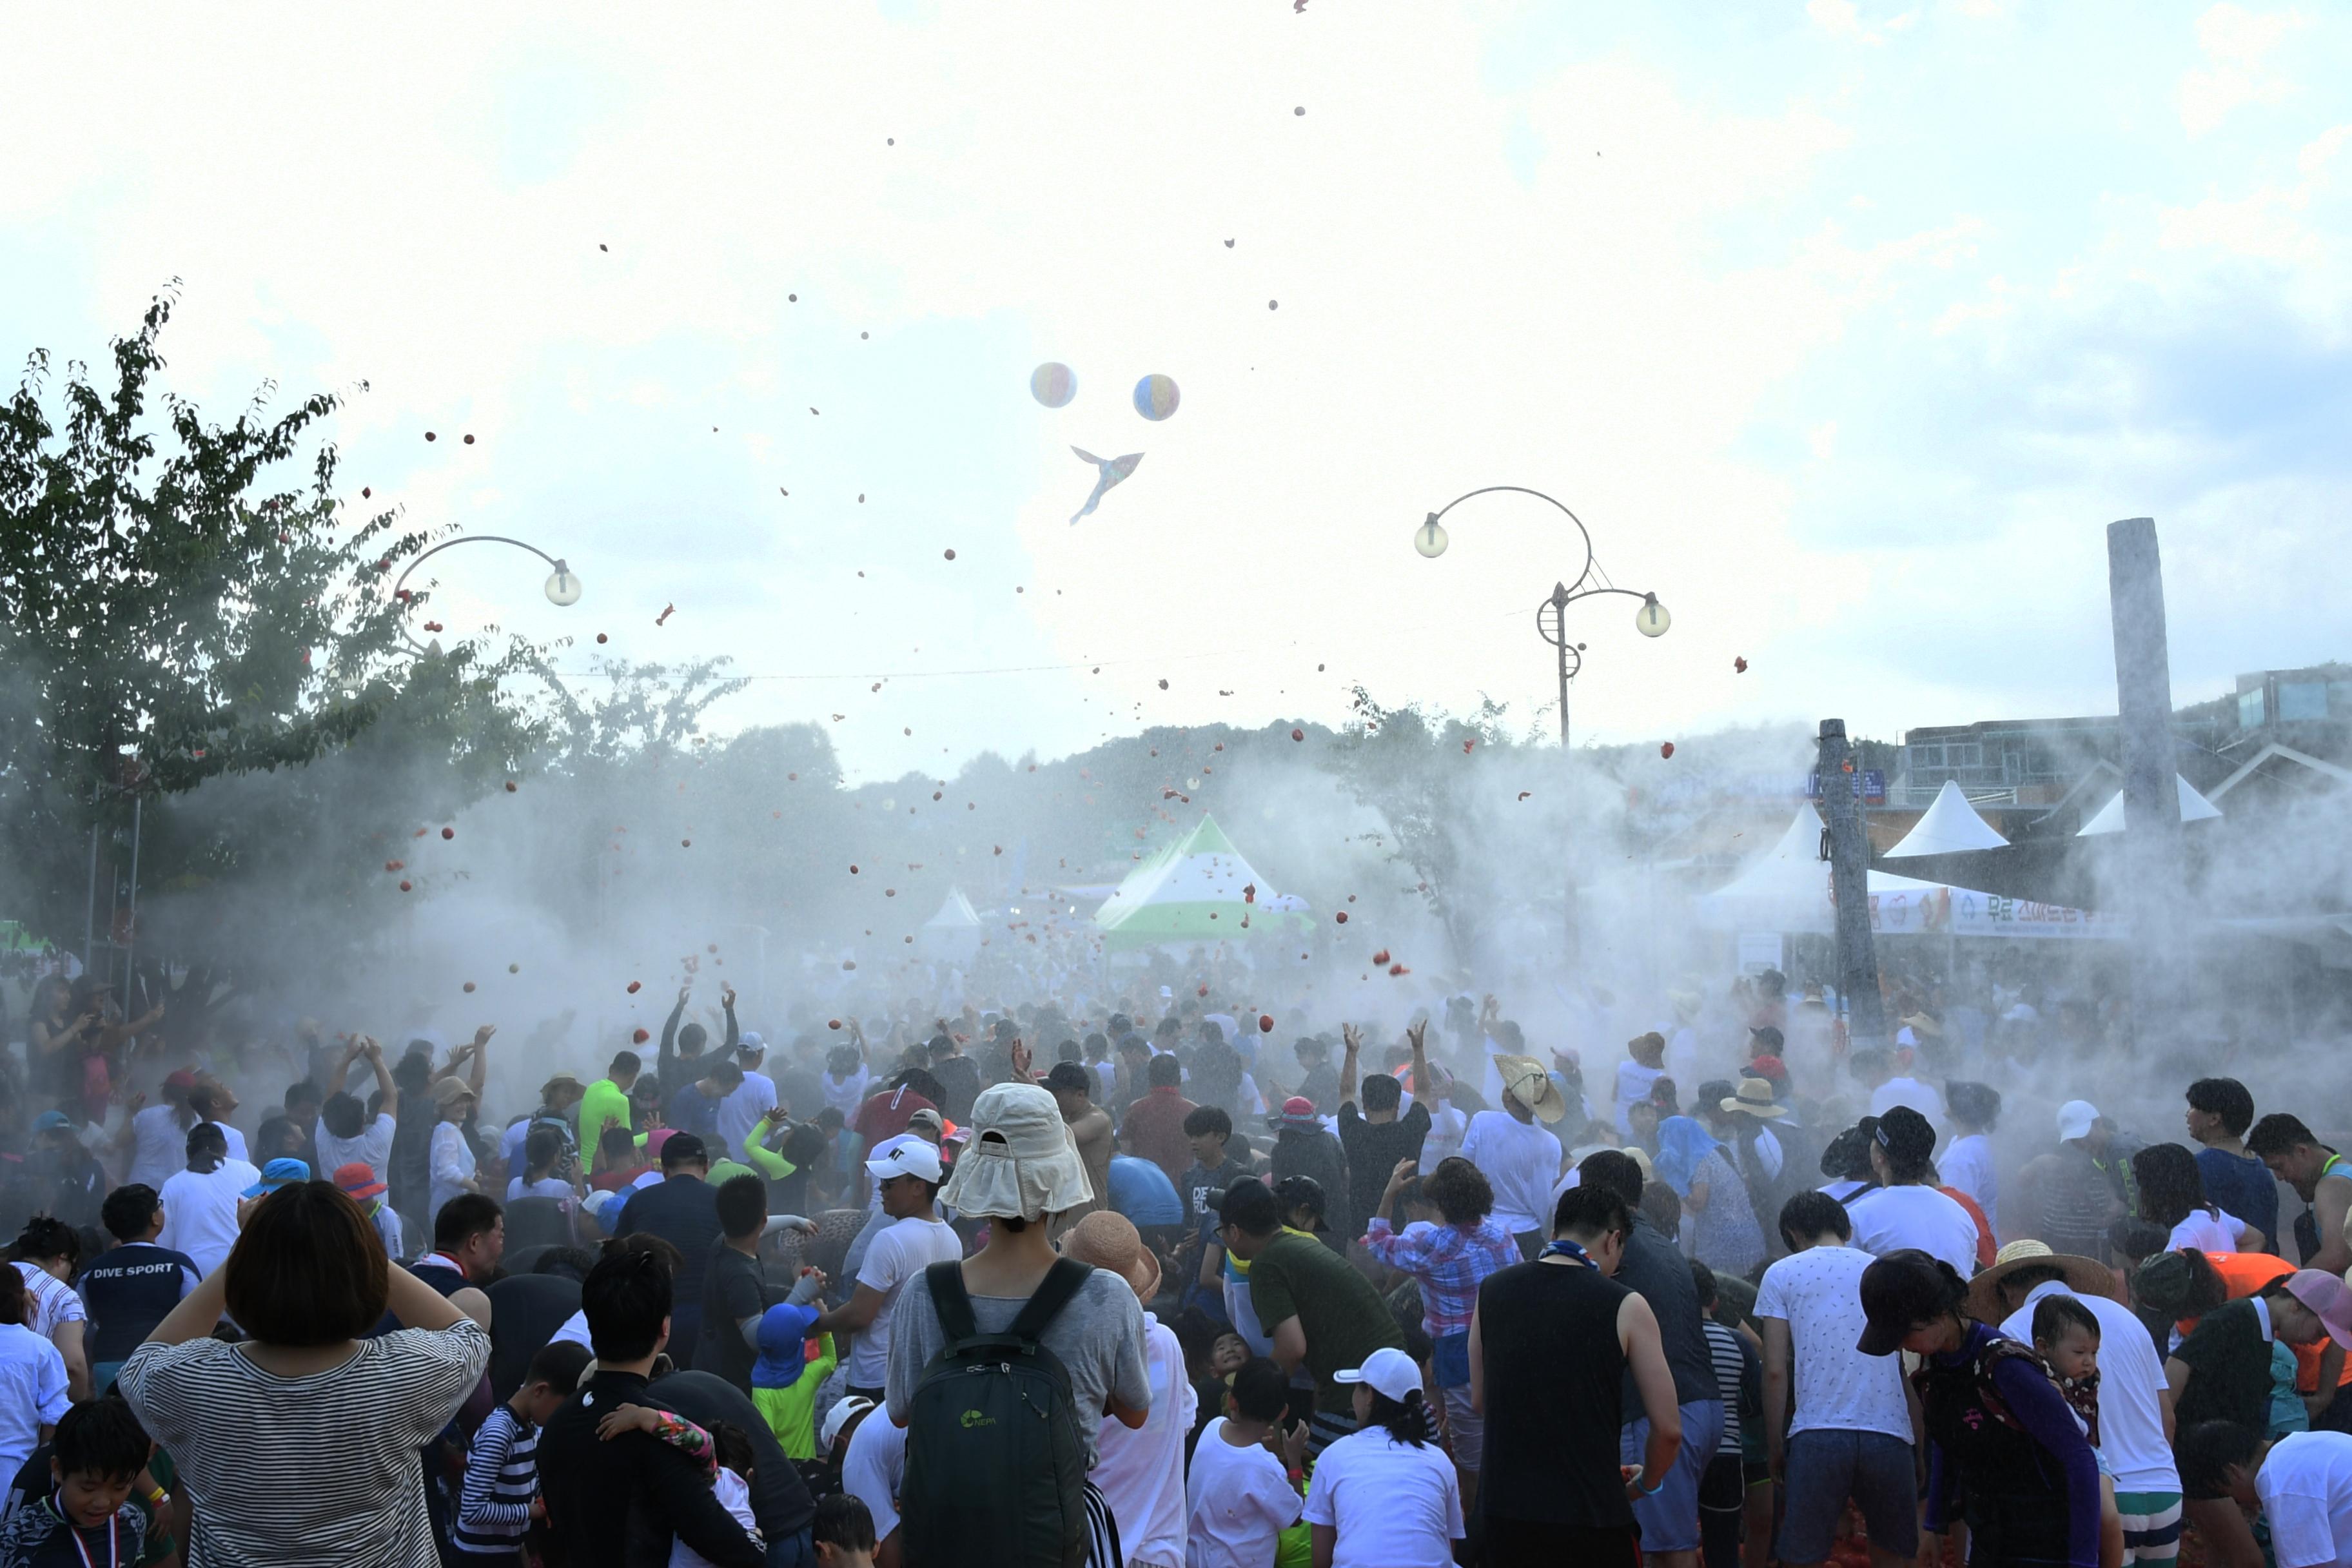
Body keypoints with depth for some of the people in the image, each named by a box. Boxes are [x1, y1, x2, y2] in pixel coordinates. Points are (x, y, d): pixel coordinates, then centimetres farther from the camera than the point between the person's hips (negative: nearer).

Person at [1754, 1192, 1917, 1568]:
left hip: (1817, 1434, -2)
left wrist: (1775, 1449, 9)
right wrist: (1921, 1448, 19)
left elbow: (1775, 1371, 2)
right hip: (1888, 1433, 3)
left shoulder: (1781, 1274, 9)